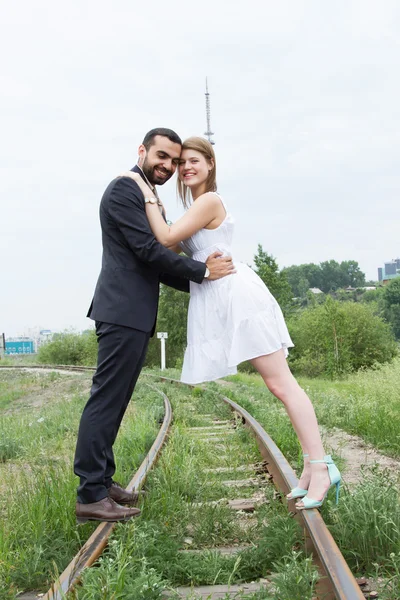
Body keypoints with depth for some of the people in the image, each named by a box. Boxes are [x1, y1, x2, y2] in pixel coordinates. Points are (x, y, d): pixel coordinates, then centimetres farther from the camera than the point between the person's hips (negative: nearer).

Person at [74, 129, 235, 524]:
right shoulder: (124, 188, -8)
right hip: (123, 311, -10)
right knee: (107, 399, -9)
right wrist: (203, 271, -9)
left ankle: (101, 481, 18)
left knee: (113, 401, 11)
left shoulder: (149, 198, 22)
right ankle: (90, 496, -6)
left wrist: (200, 282, 10)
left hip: (134, 313, 10)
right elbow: (147, 250, -16)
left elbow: (157, 263, 21)